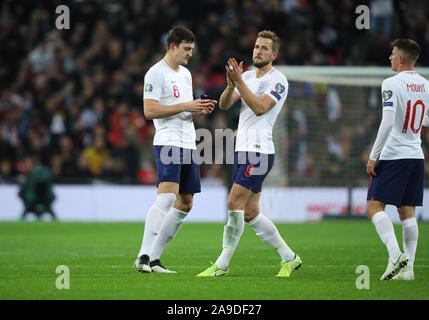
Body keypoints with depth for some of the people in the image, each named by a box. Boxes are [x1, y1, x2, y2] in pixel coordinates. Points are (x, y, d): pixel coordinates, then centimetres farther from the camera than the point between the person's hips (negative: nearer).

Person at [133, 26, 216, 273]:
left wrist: (200, 109, 6)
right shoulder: (156, 73, -8)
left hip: (188, 143, 9)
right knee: (168, 195, -24)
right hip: (168, 142, -9)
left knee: (185, 203, 8)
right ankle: (144, 257, -29)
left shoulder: (186, 74, 20)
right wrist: (186, 106, -17)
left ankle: (154, 256, 12)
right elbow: (150, 111, -16)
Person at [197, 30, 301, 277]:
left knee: (235, 203, -14)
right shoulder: (247, 76, 16)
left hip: (259, 150, -8)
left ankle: (222, 265, -9)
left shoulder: (278, 80, -5)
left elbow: (259, 107, -18)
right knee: (250, 213, 7)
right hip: (242, 150, 8)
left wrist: (239, 82, -21)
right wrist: (231, 84, -12)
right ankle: (290, 258, 19)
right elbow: (224, 104, 7)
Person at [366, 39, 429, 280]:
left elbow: (387, 123, -18)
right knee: (408, 212, 8)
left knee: (374, 207, -6)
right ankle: (408, 267, 3)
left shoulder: (392, 84, -12)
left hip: (393, 156, -7)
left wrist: (373, 156, -13)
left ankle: (395, 254, -23)